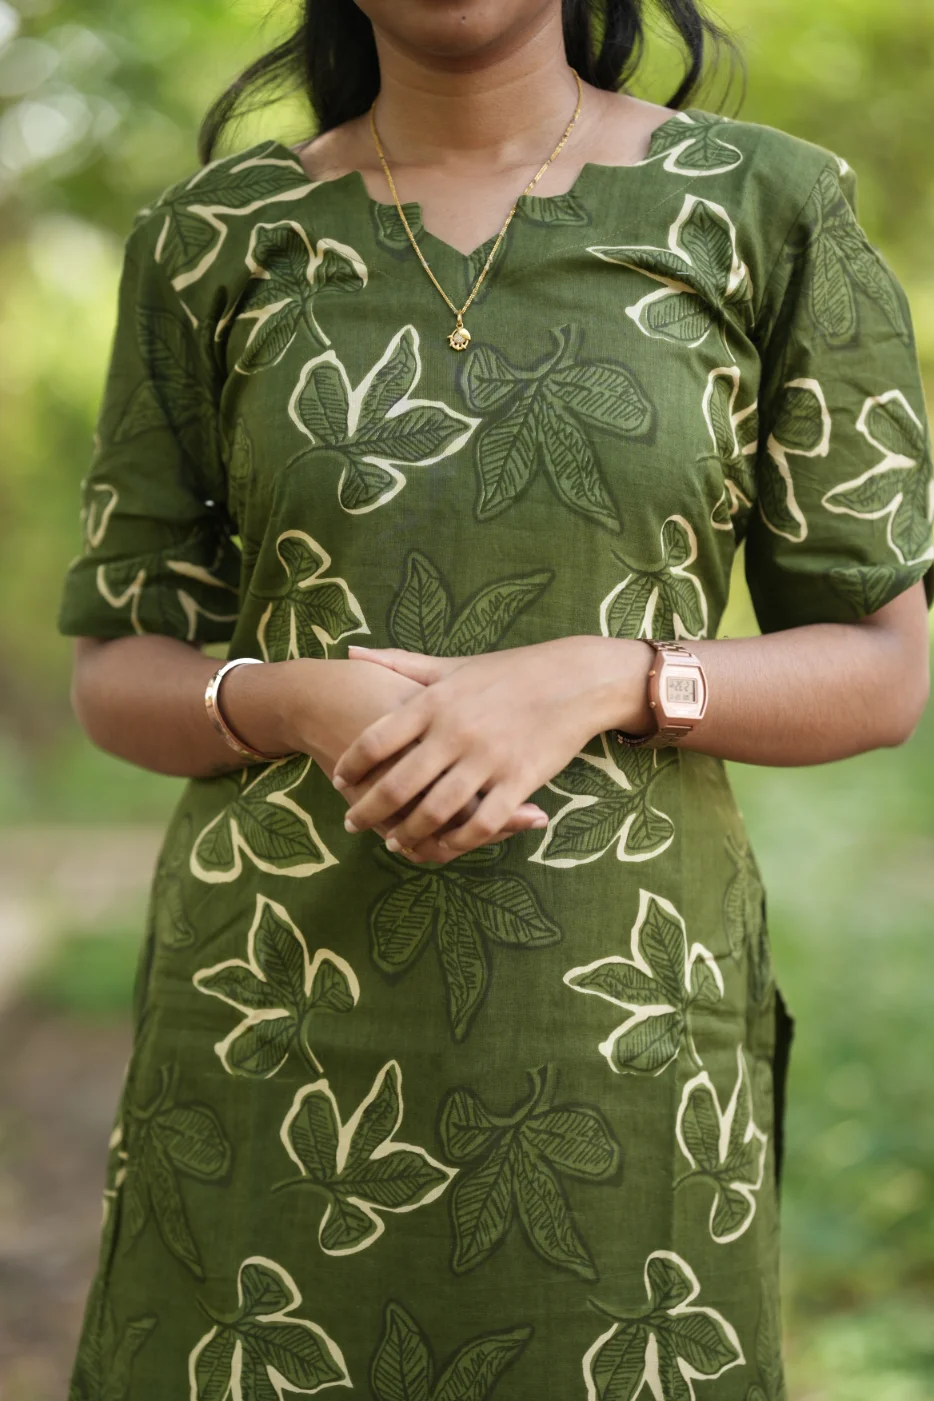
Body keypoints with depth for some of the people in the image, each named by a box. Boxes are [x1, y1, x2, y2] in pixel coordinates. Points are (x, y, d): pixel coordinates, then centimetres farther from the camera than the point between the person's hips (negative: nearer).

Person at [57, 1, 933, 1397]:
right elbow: (118, 679, 5)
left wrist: (594, 683, -20)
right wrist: (300, 706, -18)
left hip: (612, 1040, -1)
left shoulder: (771, 212, -2)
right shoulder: (215, 240, 2)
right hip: (283, 1030, 1)